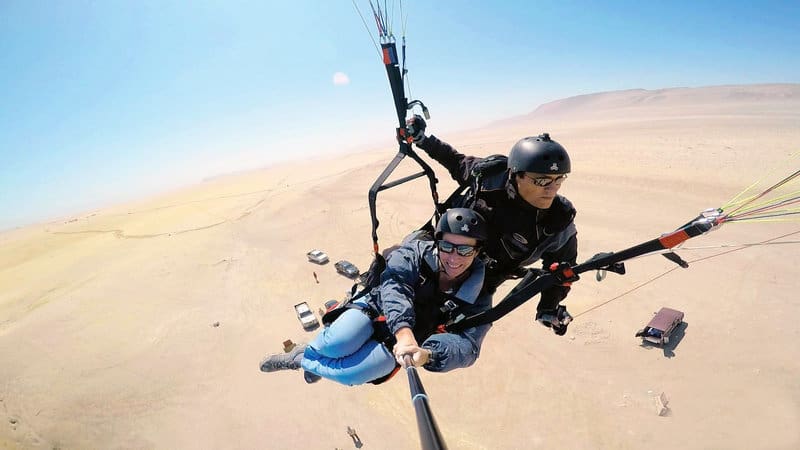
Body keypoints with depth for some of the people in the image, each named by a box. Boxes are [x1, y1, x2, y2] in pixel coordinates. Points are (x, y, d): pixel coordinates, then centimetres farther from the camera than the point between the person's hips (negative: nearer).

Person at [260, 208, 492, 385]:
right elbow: (395, 289, -34)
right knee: (334, 346, -29)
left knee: (349, 374, -22)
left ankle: (301, 359, 10)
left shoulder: (477, 298, -14)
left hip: (393, 345, 1)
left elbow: (468, 346, -26)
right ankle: (312, 350, 9)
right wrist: (405, 334, -53)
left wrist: (427, 354, -47)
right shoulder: (413, 253, -18)